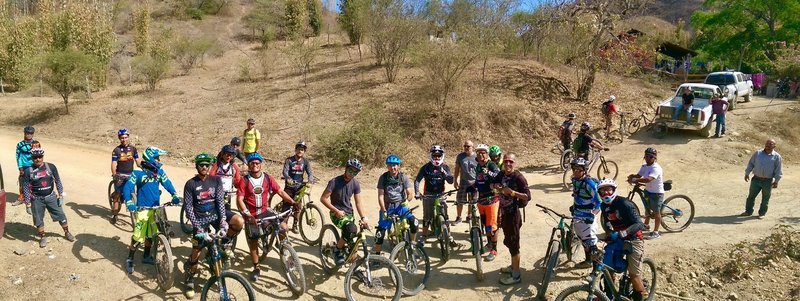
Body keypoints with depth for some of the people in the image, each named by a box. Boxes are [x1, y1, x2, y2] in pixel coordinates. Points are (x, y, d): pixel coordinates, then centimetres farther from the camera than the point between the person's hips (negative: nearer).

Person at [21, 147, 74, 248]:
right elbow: (26, 188, -5)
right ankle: (42, 238, 28)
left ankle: (67, 233, 25)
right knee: (39, 220, 10)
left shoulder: (51, 167, -6)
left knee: (61, 216, 5)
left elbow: (58, 181, 3)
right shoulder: (28, 171, -9)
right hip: (37, 199, -1)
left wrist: (60, 195, 0)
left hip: (51, 197, 1)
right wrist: (28, 204, -5)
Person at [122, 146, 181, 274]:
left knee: (151, 234, 16)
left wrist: (174, 195, -14)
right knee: (138, 236, -4)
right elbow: (127, 187, -17)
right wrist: (129, 202, -32)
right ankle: (130, 259, 16)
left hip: (156, 209, 5)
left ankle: (146, 256, 34)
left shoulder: (159, 172, 1)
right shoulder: (138, 173, -13)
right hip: (142, 209, -5)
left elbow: (167, 183, 2)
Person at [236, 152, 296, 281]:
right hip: (251, 215, -1)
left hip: (265, 210, 2)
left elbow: (280, 192, -4)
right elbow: (239, 199, -16)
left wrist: (293, 202, -18)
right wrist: (247, 214, -29)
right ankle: (256, 268, 24)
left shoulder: (268, 178, -2)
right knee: (253, 242, 5)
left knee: (283, 226, -19)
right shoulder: (244, 181, -10)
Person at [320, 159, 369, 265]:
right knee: (351, 229, -30)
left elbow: (358, 203, 0)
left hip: (349, 213, 5)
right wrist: (336, 211, -19)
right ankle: (337, 250, -10)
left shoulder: (356, 184, -1)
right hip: (337, 213, -5)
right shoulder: (335, 182, -15)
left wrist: (363, 217, -13)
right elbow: (323, 198, -13)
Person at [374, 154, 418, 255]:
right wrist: (384, 211, -20)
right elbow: (381, 196, -10)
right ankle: (377, 254, 9)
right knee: (381, 232, -7)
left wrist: (407, 200, -32)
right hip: (387, 207, 0)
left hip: (401, 205, 0)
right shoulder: (383, 178, -8)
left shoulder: (404, 177, -6)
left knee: (414, 223, -20)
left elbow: (409, 193, -9)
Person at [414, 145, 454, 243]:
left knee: (444, 216, -5)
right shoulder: (426, 167, -5)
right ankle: (424, 236, 17)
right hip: (428, 195, -1)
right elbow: (417, 180, -9)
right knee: (427, 217, 5)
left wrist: (444, 172, -24)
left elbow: (451, 181, -7)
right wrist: (417, 192, -23)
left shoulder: (445, 167, 0)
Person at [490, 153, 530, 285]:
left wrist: (512, 192, -32)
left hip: (513, 214, -8)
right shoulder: (502, 175, 5)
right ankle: (513, 266, 37)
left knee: (513, 244, -1)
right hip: (504, 212, 8)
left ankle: (516, 275, 8)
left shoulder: (518, 177, -17)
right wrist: (496, 187, -1)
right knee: (508, 241, 20)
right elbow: (493, 184, 22)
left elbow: (528, 196, -22)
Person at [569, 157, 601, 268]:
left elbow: (598, 201, -19)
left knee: (590, 242, -5)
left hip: (587, 218, -8)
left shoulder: (590, 183, -20)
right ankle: (588, 260, 34)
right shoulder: (575, 181, 4)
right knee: (583, 240, 20)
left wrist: (592, 215, -21)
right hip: (577, 217, 8)